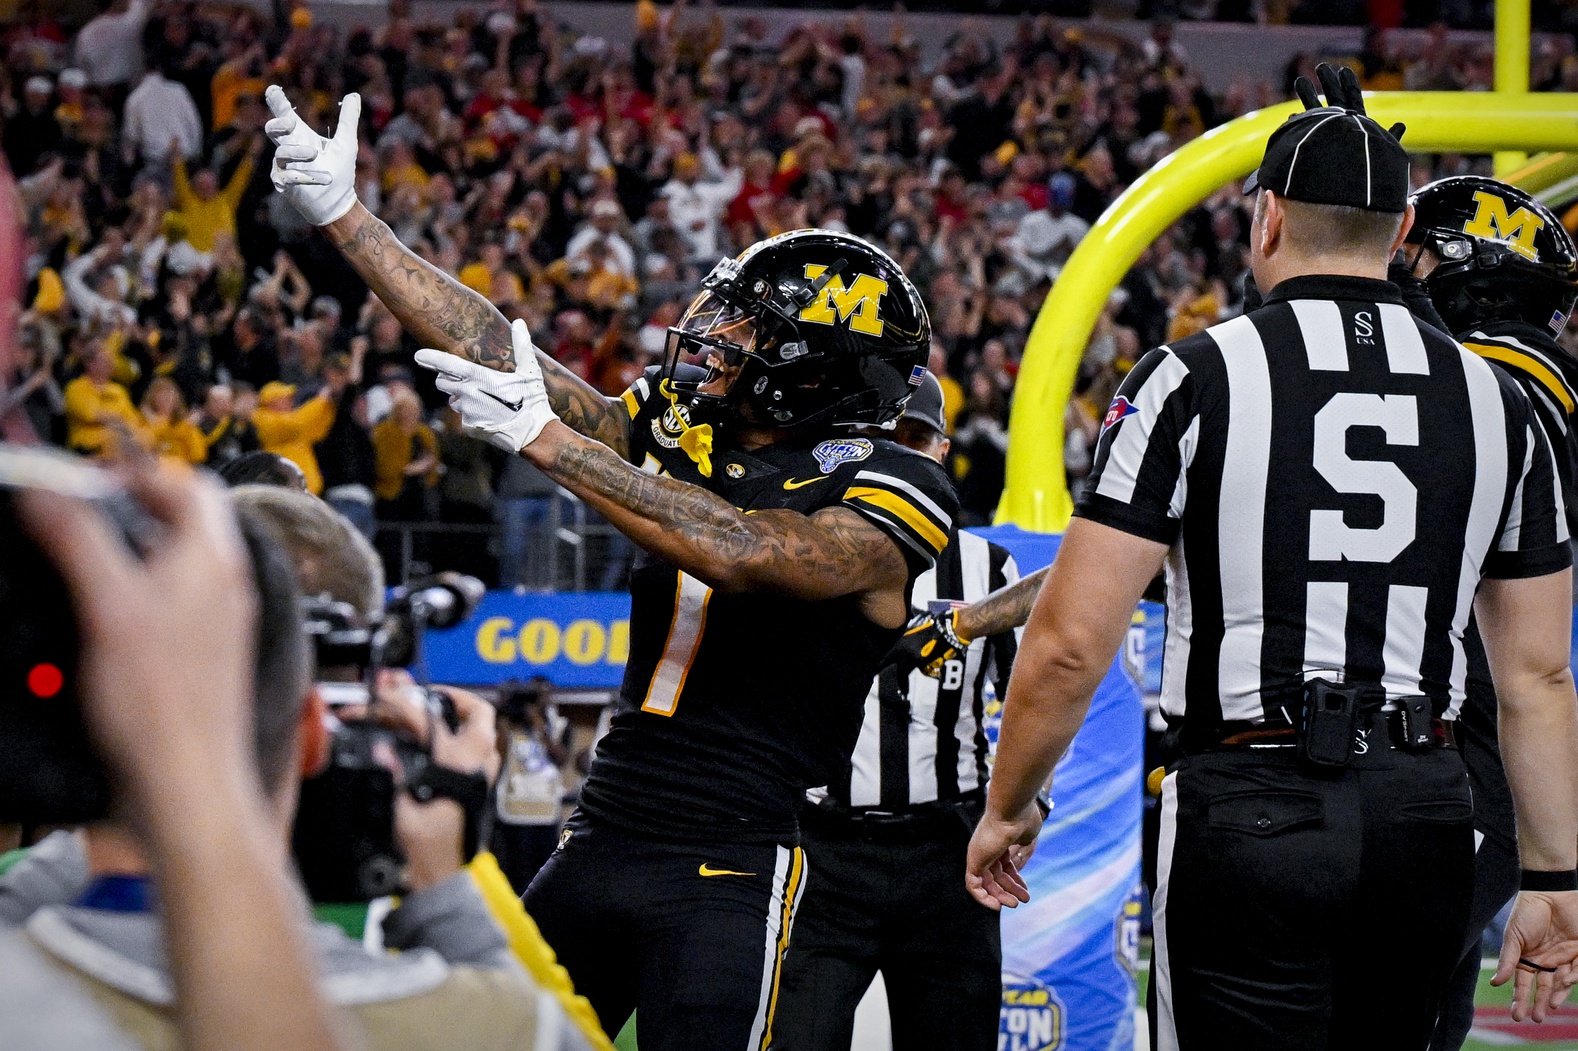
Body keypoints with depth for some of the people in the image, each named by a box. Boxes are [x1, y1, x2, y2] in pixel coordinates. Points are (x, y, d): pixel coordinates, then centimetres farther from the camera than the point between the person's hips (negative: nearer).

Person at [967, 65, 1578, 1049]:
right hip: (1426, 815, 4)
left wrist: (1008, 809, 7)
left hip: (1256, 809, -4)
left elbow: (1072, 644, -8)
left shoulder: (1196, 378, -5)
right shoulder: (1497, 402, 8)